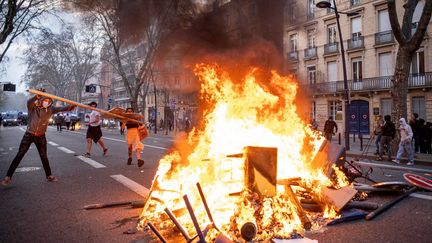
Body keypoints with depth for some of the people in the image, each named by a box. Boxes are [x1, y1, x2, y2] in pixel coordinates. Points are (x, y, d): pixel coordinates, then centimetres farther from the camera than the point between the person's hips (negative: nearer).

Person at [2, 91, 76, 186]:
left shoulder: (50, 109, -3)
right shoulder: (32, 107, -11)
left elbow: (60, 109, -16)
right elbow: (29, 102, -32)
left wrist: (70, 107, -36)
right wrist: (37, 96, -53)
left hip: (41, 136, 2)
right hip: (29, 135, -2)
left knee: (44, 156, 10)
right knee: (19, 155, 1)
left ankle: (49, 175, 22)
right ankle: (8, 176, 8)